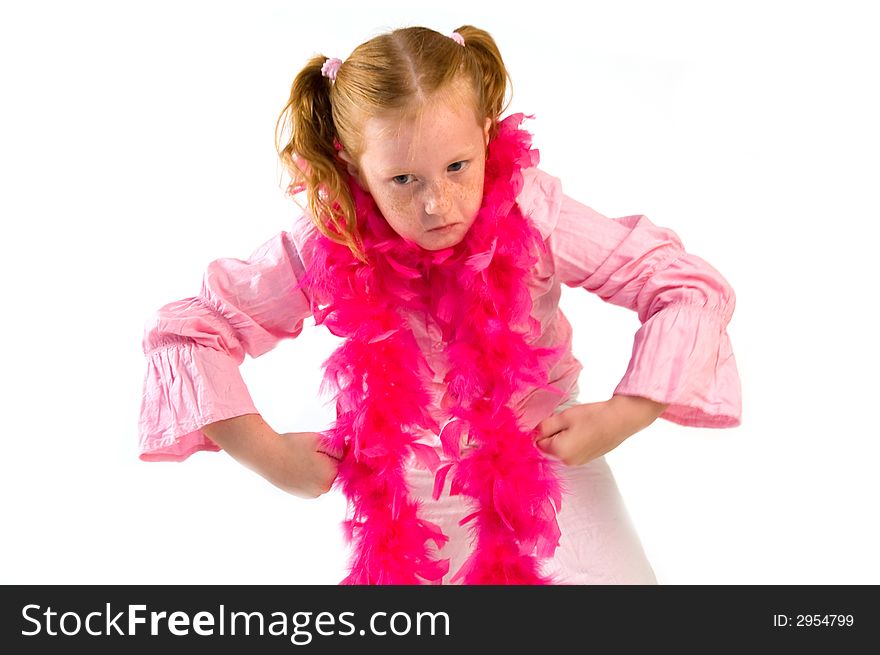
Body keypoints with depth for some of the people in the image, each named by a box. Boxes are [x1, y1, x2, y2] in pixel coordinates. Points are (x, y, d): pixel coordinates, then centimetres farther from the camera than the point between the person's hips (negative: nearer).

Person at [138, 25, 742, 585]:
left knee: (615, 576, -8)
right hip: (405, 476, 0)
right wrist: (268, 454, -15)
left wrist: (620, 418, -21)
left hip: (541, 451, 0)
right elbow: (182, 333, -9)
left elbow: (694, 291, -14)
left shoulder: (533, 215, -20)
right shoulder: (324, 250, -19)